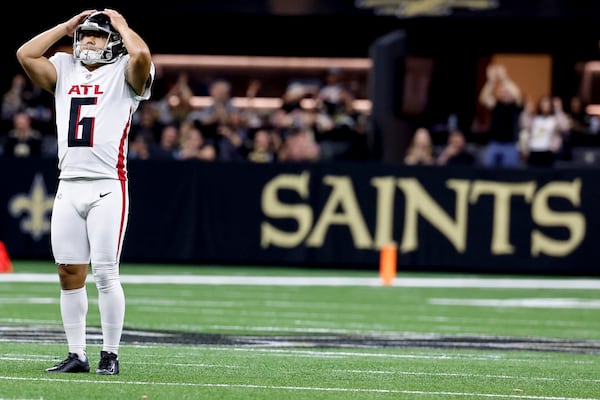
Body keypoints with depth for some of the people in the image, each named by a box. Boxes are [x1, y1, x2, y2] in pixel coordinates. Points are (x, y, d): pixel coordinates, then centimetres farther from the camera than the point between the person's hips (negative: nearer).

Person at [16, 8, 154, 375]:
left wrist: (121, 25, 1)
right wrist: (67, 26, 11)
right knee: (69, 273, 4)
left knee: (105, 273, -6)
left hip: (108, 186, -5)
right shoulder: (65, 70, 17)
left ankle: (111, 354, 2)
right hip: (69, 185, 5)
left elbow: (141, 54, -18)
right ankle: (77, 355, 10)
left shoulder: (124, 73, 3)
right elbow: (26, 54, 6)